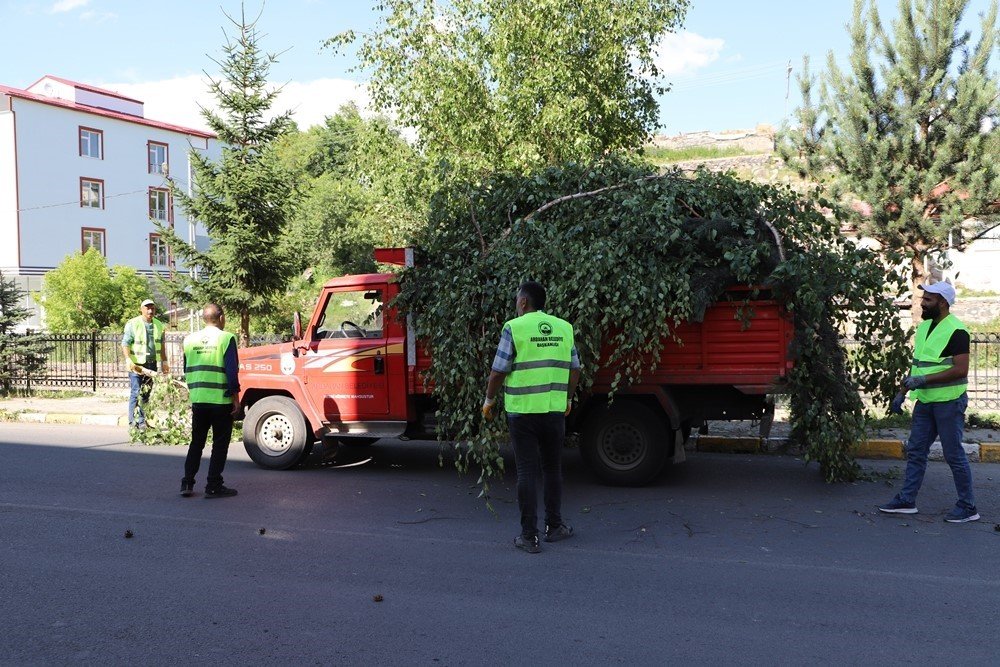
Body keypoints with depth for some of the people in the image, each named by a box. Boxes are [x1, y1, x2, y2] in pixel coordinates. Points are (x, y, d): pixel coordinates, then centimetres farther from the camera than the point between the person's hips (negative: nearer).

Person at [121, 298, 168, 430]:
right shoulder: (132, 324, -6)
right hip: (136, 364, -5)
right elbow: (125, 344, -11)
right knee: (136, 393, -7)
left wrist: (164, 362, 16)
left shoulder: (159, 325, 12)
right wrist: (129, 360, -23)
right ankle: (134, 422, -4)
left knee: (146, 393, 7)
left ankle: (142, 421, 13)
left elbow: (161, 345, 20)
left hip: (152, 364, 5)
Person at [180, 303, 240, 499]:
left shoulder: (189, 339, 8)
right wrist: (236, 397, -6)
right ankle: (213, 486, 5)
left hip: (197, 399, 5)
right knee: (220, 444, 4)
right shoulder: (226, 338, -9)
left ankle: (187, 484, 15)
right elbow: (232, 371, -13)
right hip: (221, 400, -5)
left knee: (196, 442, 16)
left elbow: (186, 370, 15)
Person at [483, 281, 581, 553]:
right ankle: (554, 527, 26)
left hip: (522, 411, -4)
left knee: (527, 472, 2)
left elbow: (498, 371, -7)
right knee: (552, 468, 16)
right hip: (555, 410, 4)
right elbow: (574, 370, 11)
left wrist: (489, 400, 9)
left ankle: (529, 536, 5)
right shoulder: (564, 328, 7)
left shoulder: (514, 328, -7)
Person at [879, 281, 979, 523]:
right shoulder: (924, 327, 12)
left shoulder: (955, 331, -14)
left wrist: (924, 380, -24)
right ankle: (906, 500, 17)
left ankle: (967, 507, 11)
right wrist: (903, 392, 17)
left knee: (954, 455, -1)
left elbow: (961, 370, -22)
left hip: (949, 401, -8)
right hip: (925, 401, 8)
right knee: (915, 451, 10)